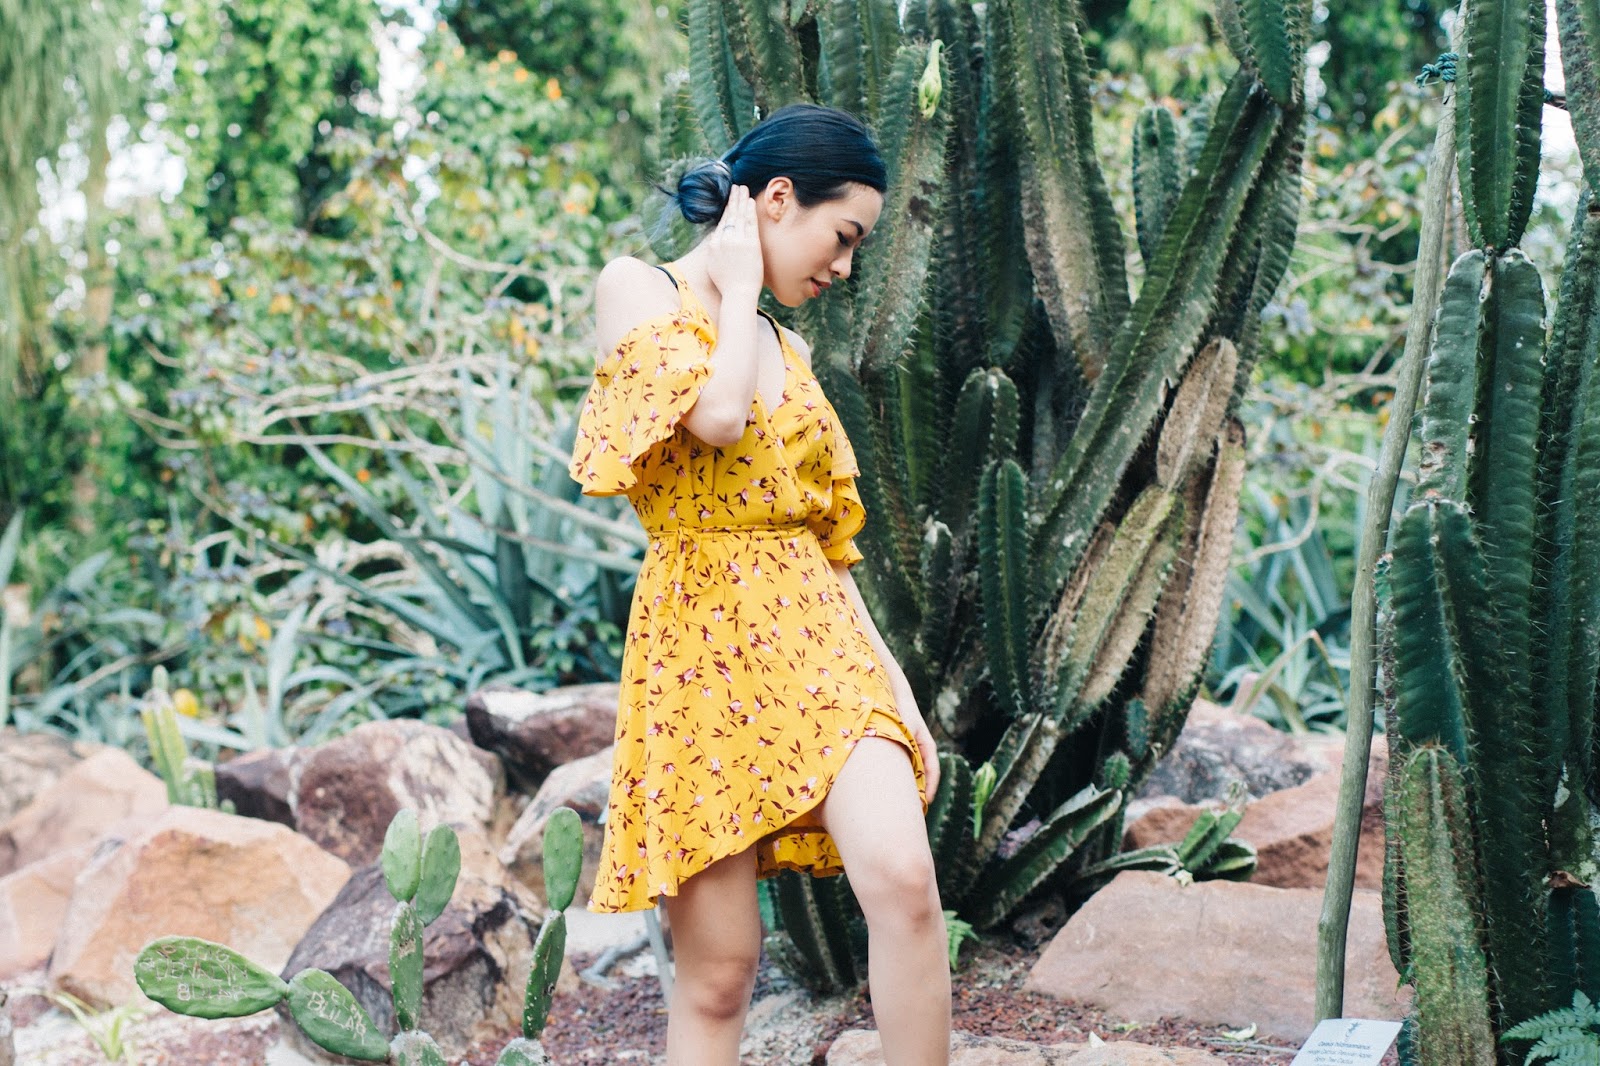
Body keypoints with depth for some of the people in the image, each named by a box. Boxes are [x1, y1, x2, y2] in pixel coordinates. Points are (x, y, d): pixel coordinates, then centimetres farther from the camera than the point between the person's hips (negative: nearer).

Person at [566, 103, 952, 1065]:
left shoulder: (785, 348, 19)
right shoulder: (637, 289, 2)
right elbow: (714, 415, -18)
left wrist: (895, 686, 8)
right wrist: (738, 287, -1)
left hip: (822, 638, 5)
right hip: (701, 646, -5)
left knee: (903, 880, -21)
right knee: (719, 971, -3)